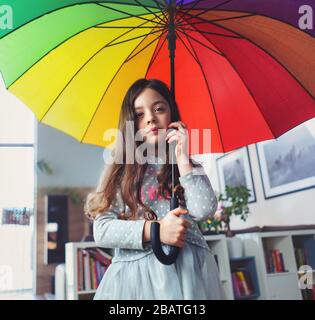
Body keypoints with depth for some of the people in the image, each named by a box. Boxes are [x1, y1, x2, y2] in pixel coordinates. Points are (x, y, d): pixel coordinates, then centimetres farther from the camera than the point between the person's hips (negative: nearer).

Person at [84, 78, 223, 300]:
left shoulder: (188, 167, 8)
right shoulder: (120, 172, 5)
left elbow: (205, 211, -9)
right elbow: (102, 231, -3)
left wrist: (182, 159, -7)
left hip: (187, 270, 1)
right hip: (135, 273, 0)